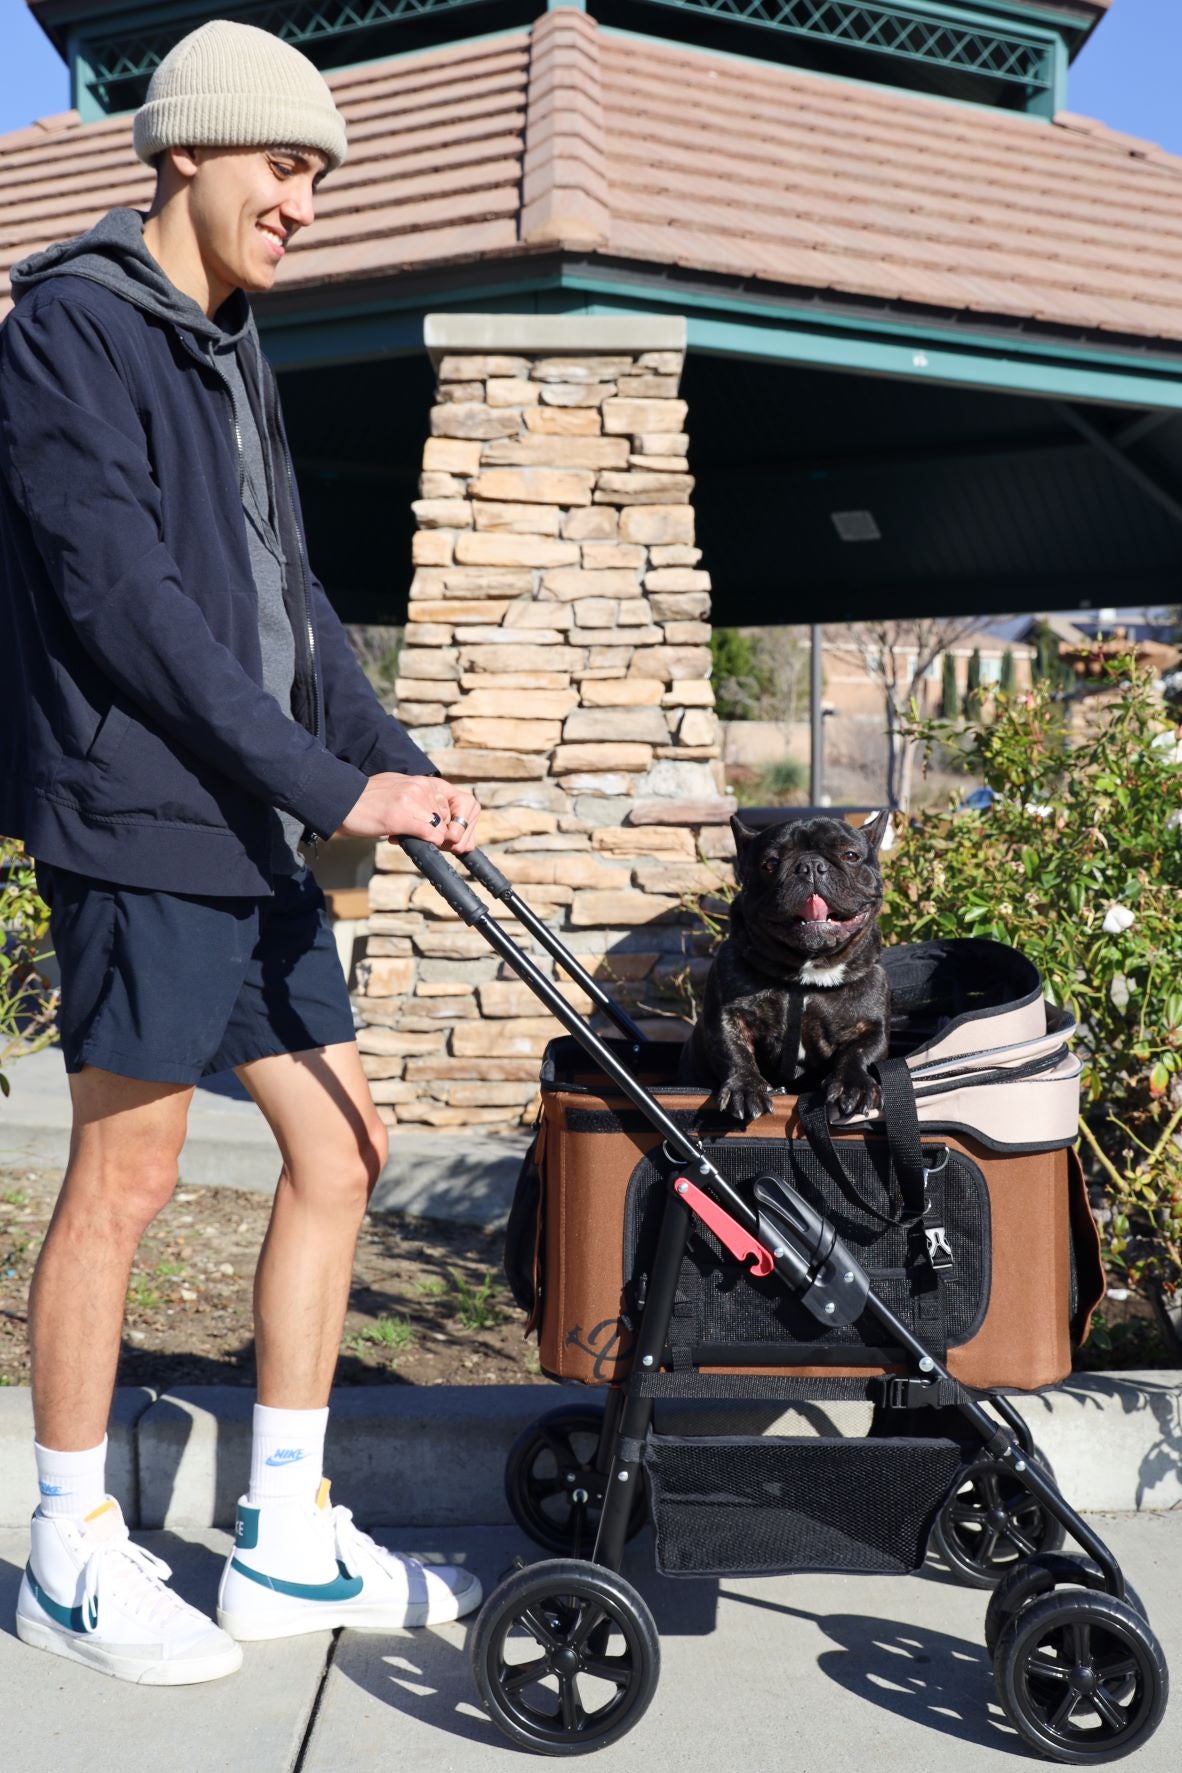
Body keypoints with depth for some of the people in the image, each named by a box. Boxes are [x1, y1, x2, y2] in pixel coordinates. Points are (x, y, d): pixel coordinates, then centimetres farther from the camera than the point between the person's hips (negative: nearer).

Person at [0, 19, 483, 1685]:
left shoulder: (234, 355, 21)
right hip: (139, 819, -9)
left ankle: (288, 1540, 20)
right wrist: (335, 787, -17)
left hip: (255, 832, 9)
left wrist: (400, 767, 6)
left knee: (339, 1145, 8)